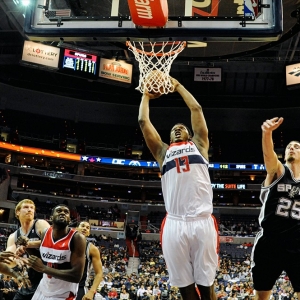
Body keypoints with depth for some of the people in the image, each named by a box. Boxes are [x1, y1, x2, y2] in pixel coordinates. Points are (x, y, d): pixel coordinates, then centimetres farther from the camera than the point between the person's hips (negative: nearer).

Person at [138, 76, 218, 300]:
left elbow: (196, 109, 20)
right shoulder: (163, 152, 21)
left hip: (203, 222, -1)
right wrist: (147, 95, 32)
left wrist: (178, 86, 30)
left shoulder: (199, 145, 20)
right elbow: (143, 121, 19)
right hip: (175, 224, 1)